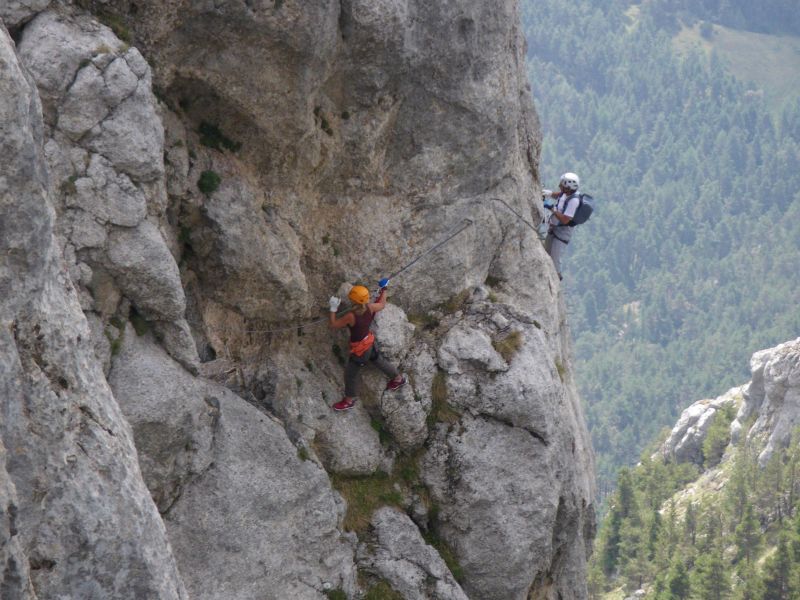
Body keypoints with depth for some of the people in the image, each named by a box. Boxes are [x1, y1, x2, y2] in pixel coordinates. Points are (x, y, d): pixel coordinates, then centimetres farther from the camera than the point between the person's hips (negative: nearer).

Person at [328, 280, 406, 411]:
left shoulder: (351, 316, -38)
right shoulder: (370, 308, -20)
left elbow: (333, 324, -24)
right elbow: (382, 305, 4)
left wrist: (333, 308, -18)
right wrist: (384, 290, 17)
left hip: (359, 349, -6)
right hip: (369, 341, 7)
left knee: (351, 374, 17)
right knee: (379, 361, 33)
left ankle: (349, 400, 38)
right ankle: (398, 378, 55)